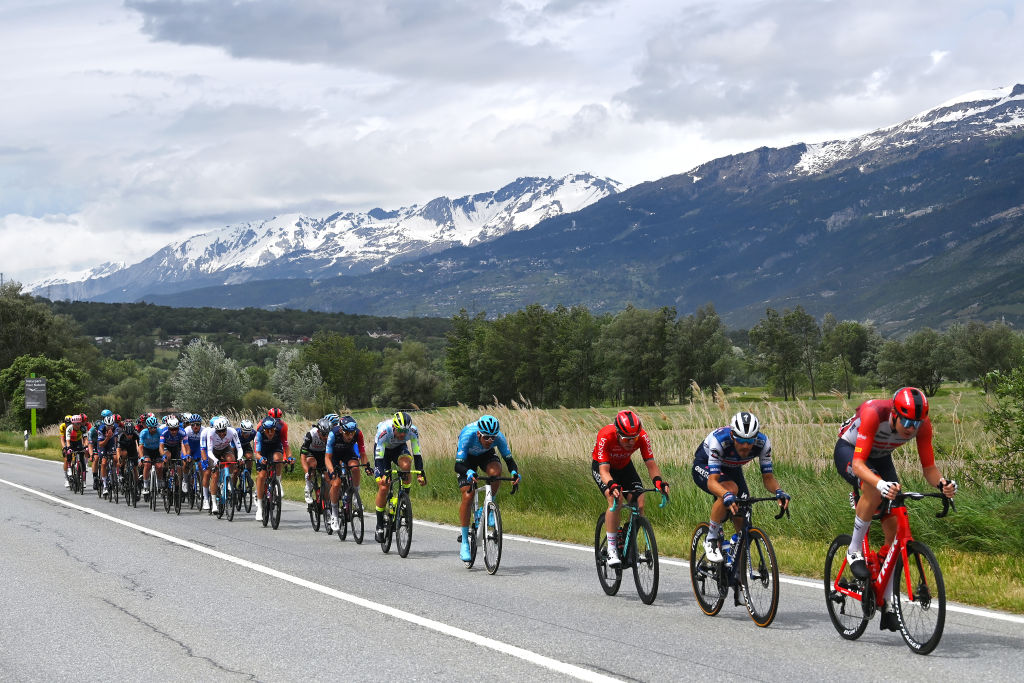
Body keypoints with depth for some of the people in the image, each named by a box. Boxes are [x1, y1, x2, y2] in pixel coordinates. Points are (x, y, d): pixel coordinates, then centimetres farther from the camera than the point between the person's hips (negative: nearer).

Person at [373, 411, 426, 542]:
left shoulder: (413, 431, -30)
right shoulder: (384, 430, -38)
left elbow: (417, 453, -25)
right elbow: (378, 457, -39)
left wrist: (420, 473, -34)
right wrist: (383, 474, -52)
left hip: (399, 448, 2)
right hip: (383, 451, -2)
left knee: (406, 465, -35)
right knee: (383, 488, -12)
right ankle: (379, 526, 1)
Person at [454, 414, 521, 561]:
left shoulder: (499, 437, -32)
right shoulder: (468, 435, -39)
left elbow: (509, 459, -25)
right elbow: (458, 465, -40)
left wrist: (515, 472, -47)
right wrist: (469, 473, -61)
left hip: (486, 455, 2)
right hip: (467, 457, -2)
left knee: (495, 472, -34)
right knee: (467, 496, -16)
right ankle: (464, 542, -6)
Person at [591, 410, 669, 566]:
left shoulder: (642, 437, -29)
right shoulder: (605, 436, -38)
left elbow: (650, 464, -28)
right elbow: (604, 470, -40)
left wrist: (658, 481, -47)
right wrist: (612, 486, -59)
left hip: (624, 465, 4)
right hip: (601, 466, -3)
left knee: (639, 504, -15)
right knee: (615, 500, -28)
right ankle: (611, 549, -19)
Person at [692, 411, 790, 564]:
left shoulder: (763, 443, -28)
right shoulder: (719, 440, -40)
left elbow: (767, 477, -21)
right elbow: (712, 481, -44)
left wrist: (779, 491, -43)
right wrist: (727, 495, -64)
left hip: (731, 469, 5)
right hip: (704, 467, -5)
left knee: (743, 523, -9)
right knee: (731, 489, -35)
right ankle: (711, 540, -18)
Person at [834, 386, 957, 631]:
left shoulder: (922, 424, -25)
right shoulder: (873, 413, -38)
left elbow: (928, 467, -18)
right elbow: (858, 464, -43)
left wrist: (942, 483, -41)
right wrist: (881, 484, -61)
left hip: (880, 458, 5)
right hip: (848, 451, -5)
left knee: (895, 528, -6)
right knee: (874, 489, -39)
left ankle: (886, 604, 3)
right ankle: (854, 551, -17)